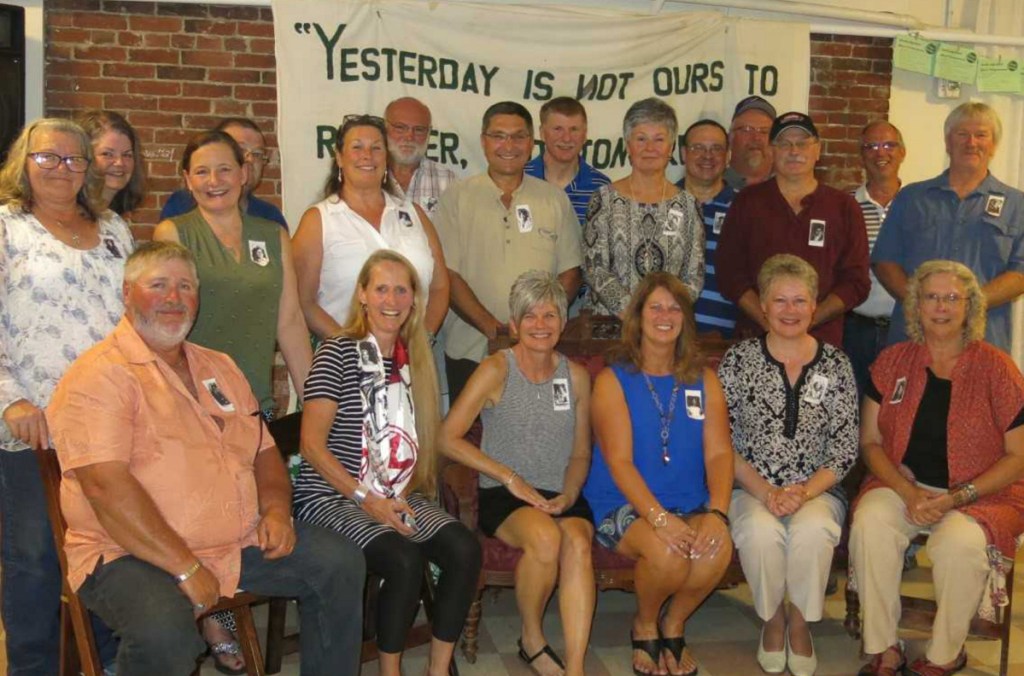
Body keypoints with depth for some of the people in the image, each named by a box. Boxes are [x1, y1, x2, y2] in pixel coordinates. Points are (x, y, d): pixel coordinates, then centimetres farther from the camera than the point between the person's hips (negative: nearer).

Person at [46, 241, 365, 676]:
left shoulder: (219, 368, 16)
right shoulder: (100, 375, -10)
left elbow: (264, 451, 22)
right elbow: (106, 486, -20)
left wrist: (276, 508, 0)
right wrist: (186, 569, -21)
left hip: (239, 543, 7)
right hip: (134, 554, -7)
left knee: (341, 562, -2)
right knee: (163, 627, -35)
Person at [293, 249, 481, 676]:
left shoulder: (414, 358, 13)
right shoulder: (338, 352, -6)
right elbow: (312, 444, -12)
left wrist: (404, 494, 0)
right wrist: (368, 500, -16)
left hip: (397, 497, 6)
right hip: (331, 496, -6)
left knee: (465, 549, -19)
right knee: (405, 560, -30)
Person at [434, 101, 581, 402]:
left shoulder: (555, 199, 10)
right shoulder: (457, 197, 3)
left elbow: (571, 273, 8)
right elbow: (447, 274, -3)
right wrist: (491, 327, -16)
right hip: (470, 352, -1)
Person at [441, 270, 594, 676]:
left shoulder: (576, 376, 12)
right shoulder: (496, 370, -1)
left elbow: (581, 453, 15)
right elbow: (448, 438, -8)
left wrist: (569, 494, -6)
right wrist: (511, 479, -12)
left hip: (563, 497, 3)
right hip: (504, 497, -3)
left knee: (577, 541, -31)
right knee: (545, 536, -34)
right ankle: (531, 639, -7)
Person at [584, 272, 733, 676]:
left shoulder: (704, 381, 10)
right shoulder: (613, 380, -1)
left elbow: (718, 452, -1)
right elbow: (619, 461, -11)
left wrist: (717, 513, -20)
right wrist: (660, 518, -27)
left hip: (690, 504, 3)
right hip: (622, 506, -3)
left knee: (718, 546, -29)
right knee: (667, 551, -33)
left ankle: (673, 625, 2)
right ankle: (644, 627, 2)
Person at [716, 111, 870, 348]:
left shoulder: (844, 207, 9)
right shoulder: (748, 202, 8)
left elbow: (856, 282, 4)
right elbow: (729, 273, 2)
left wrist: (809, 319, -10)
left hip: (822, 339, 0)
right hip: (755, 337, 0)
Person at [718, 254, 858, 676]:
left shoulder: (835, 365, 5)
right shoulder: (738, 360, 2)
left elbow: (845, 448, 2)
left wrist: (805, 491, -14)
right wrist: (765, 492, -14)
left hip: (817, 490, 1)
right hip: (750, 489, -1)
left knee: (812, 530, -33)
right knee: (760, 531, -33)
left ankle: (799, 623, -5)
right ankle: (772, 620, -3)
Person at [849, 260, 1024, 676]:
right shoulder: (893, 361, 4)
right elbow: (870, 442, 5)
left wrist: (954, 499, -14)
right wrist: (908, 493, -13)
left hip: (982, 493, -2)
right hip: (903, 484, 2)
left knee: (959, 542, -33)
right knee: (870, 521, -29)